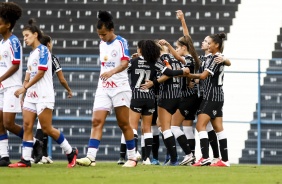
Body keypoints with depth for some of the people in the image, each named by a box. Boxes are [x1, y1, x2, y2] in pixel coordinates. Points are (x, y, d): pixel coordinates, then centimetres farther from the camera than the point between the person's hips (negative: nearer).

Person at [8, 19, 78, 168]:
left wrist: (25, 87, -12)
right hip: (31, 95, 8)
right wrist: (23, 91, 10)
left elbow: (41, 73, -15)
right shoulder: (31, 54, 17)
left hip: (43, 95, -8)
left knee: (47, 128, -7)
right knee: (27, 125, -2)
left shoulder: (43, 50, -8)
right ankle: (25, 160, -4)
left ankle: (70, 152, 7)